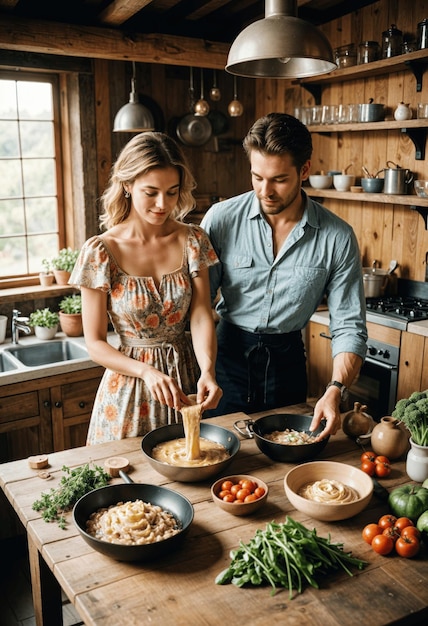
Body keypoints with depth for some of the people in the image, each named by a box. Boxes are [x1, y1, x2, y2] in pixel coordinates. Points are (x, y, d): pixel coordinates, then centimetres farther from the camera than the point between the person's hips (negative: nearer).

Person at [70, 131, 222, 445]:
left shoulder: (193, 240, -5)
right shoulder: (100, 252, -13)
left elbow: (201, 316, -10)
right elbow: (95, 344, -10)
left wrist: (207, 371, -28)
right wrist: (148, 372, -25)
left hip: (186, 376, 3)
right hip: (130, 390, -2)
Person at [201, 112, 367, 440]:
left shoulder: (338, 237, -12)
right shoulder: (221, 218, -13)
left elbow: (349, 326, -9)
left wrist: (336, 390, -25)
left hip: (286, 361, 1)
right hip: (227, 355, -1)